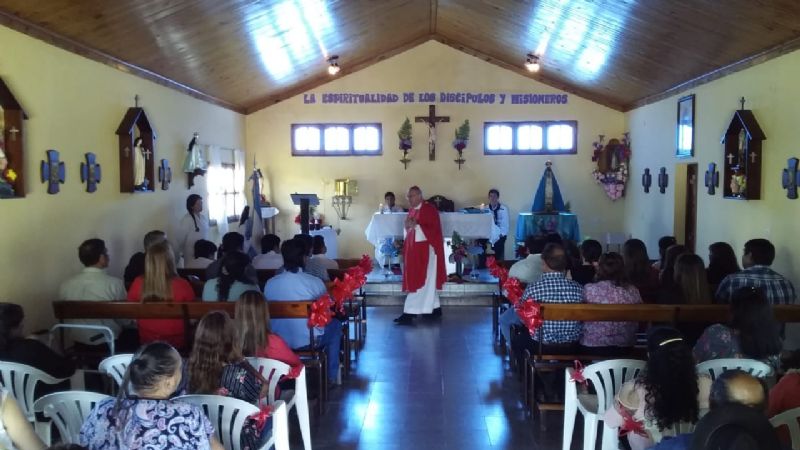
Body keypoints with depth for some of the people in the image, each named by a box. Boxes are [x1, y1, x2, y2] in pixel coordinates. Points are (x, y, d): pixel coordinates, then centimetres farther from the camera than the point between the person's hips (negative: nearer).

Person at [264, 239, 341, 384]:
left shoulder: (270, 283, -10)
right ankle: (331, 376, 34)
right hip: (310, 341, -3)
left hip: (279, 343, 3)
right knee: (335, 324, 26)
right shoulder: (315, 282, -17)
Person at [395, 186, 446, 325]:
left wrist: (416, 225, -25)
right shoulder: (412, 211, 13)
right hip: (415, 250, 9)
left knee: (419, 282, -9)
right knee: (426, 282, 14)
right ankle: (435, 308, 24)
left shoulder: (429, 209, -12)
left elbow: (434, 229, -20)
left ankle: (409, 314, -11)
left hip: (426, 251, -9)